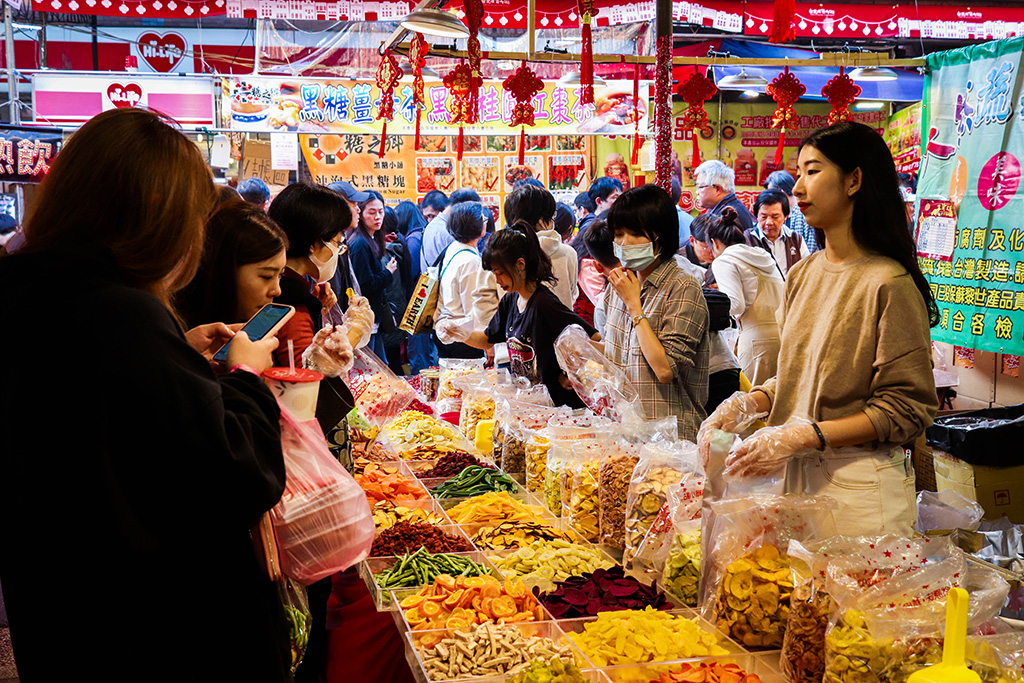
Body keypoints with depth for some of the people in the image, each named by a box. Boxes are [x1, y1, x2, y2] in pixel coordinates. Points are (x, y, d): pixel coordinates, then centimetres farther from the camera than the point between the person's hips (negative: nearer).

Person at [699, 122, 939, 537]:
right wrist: (745, 404, -2)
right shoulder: (802, 274, 8)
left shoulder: (889, 285, -15)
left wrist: (802, 436, -20)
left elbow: (907, 409, -14)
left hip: (859, 484, -6)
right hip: (796, 472, 7)